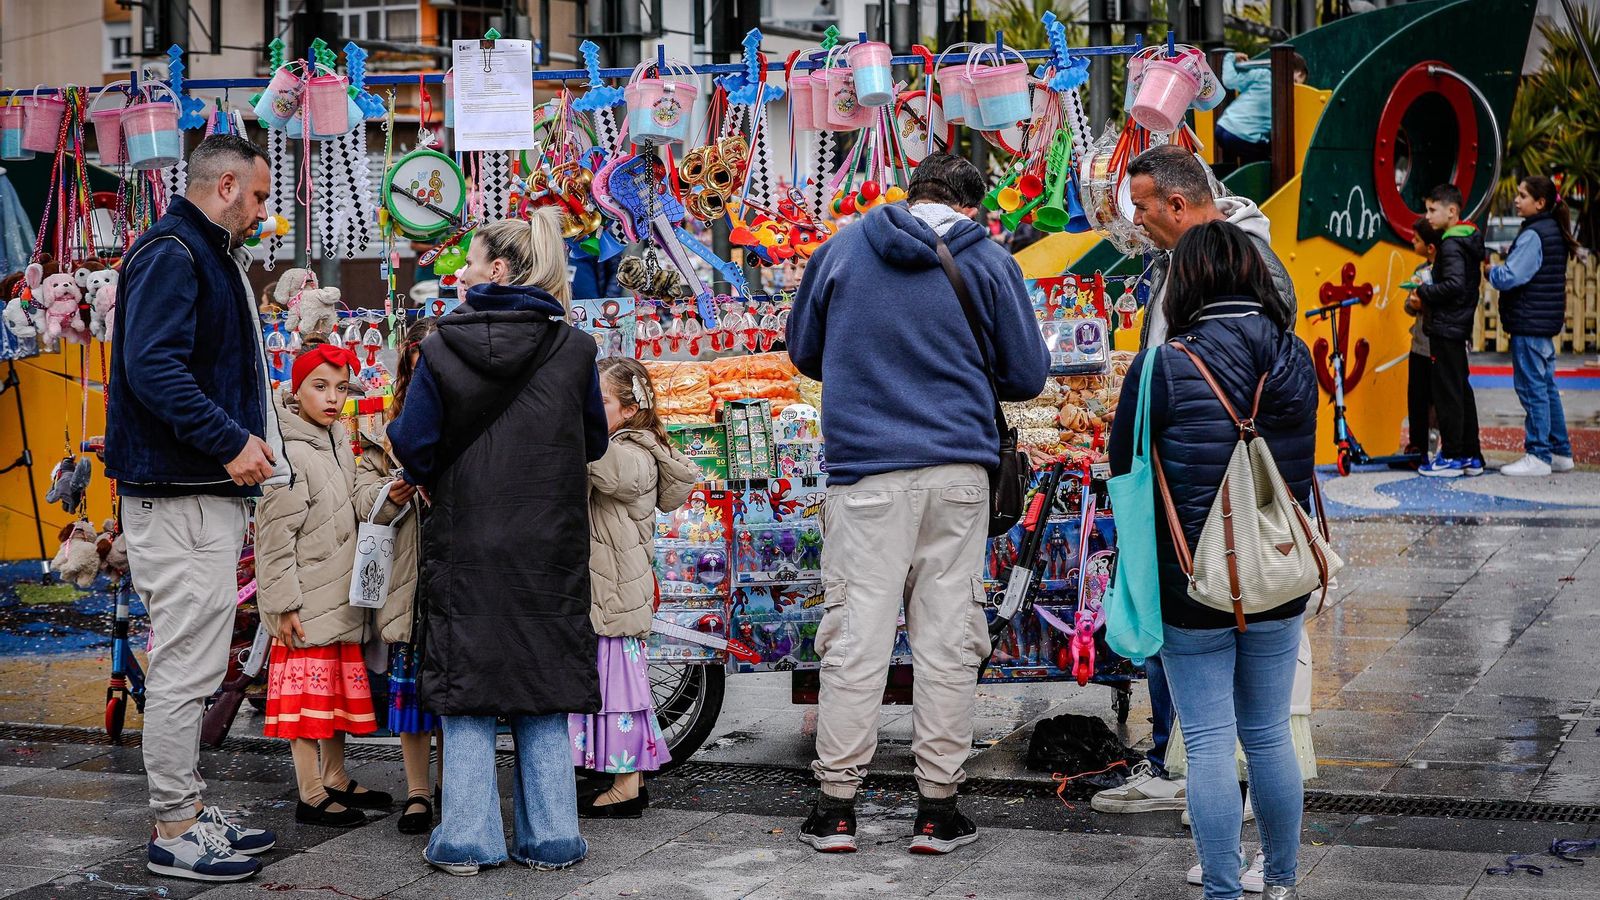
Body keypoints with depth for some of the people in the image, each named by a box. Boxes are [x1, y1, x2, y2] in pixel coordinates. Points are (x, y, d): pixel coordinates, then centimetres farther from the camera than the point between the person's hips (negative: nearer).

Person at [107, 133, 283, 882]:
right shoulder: (170, 255, -12)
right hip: (177, 494, -11)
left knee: (192, 665, 15)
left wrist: (246, 439, 12)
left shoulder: (210, 258, 21)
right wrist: (229, 440, -23)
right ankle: (175, 831, -2)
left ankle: (188, 812, 24)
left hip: (207, 491, 11)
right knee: (186, 664, -7)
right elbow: (151, 366, -24)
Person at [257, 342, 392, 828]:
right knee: (308, 692, -3)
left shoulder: (338, 442, 11)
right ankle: (311, 795, 1)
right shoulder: (290, 453, -16)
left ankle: (336, 779, 26)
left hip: (341, 600, 9)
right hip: (305, 603, -9)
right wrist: (283, 603, -20)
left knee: (340, 690, 16)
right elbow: (275, 535, -18)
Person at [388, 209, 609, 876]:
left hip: (467, 543, -1)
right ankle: (550, 837, 10)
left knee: (466, 692, 7)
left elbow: (412, 443, -8)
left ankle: (466, 839, 6)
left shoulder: (443, 347, -8)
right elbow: (594, 441, 7)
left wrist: (429, 478, 13)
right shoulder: (572, 347, -3)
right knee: (543, 685, 9)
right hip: (549, 544, 1)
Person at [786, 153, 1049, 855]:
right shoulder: (989, 263, 2)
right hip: (958, 468, 0)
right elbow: (1027, 376, 6)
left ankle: (836, 806, 5)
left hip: (865, 469, 0)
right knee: (948, 639, 5)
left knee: (855, 637, 2)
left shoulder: (841, 249, 5)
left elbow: (803, 351, 16)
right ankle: (937, 809, 7)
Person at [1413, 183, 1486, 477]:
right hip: (1459, 325, 10)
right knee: (1461, 389, 14)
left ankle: (1451, 457, -1)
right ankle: (1471, 456, 18)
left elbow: (1454, 285, -27)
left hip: (1445, 327, -10)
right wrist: (1427, 296, 10)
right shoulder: (1469, 240, 14)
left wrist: (1423, 292, -13)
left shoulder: (1451, 244, -16)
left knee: (1447, 391, -5)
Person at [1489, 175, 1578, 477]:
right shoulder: (1554, 232, 14)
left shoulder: (1533, 235, -17)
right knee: (1546, 387, 15)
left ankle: (1538, 457, -3)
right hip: (1546, 323, 10)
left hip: (1529, 324, -10)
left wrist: (1489, 270, -2)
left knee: (1532, 388, -5)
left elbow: (1509, 278, -21)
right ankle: (1560, 452, 20)